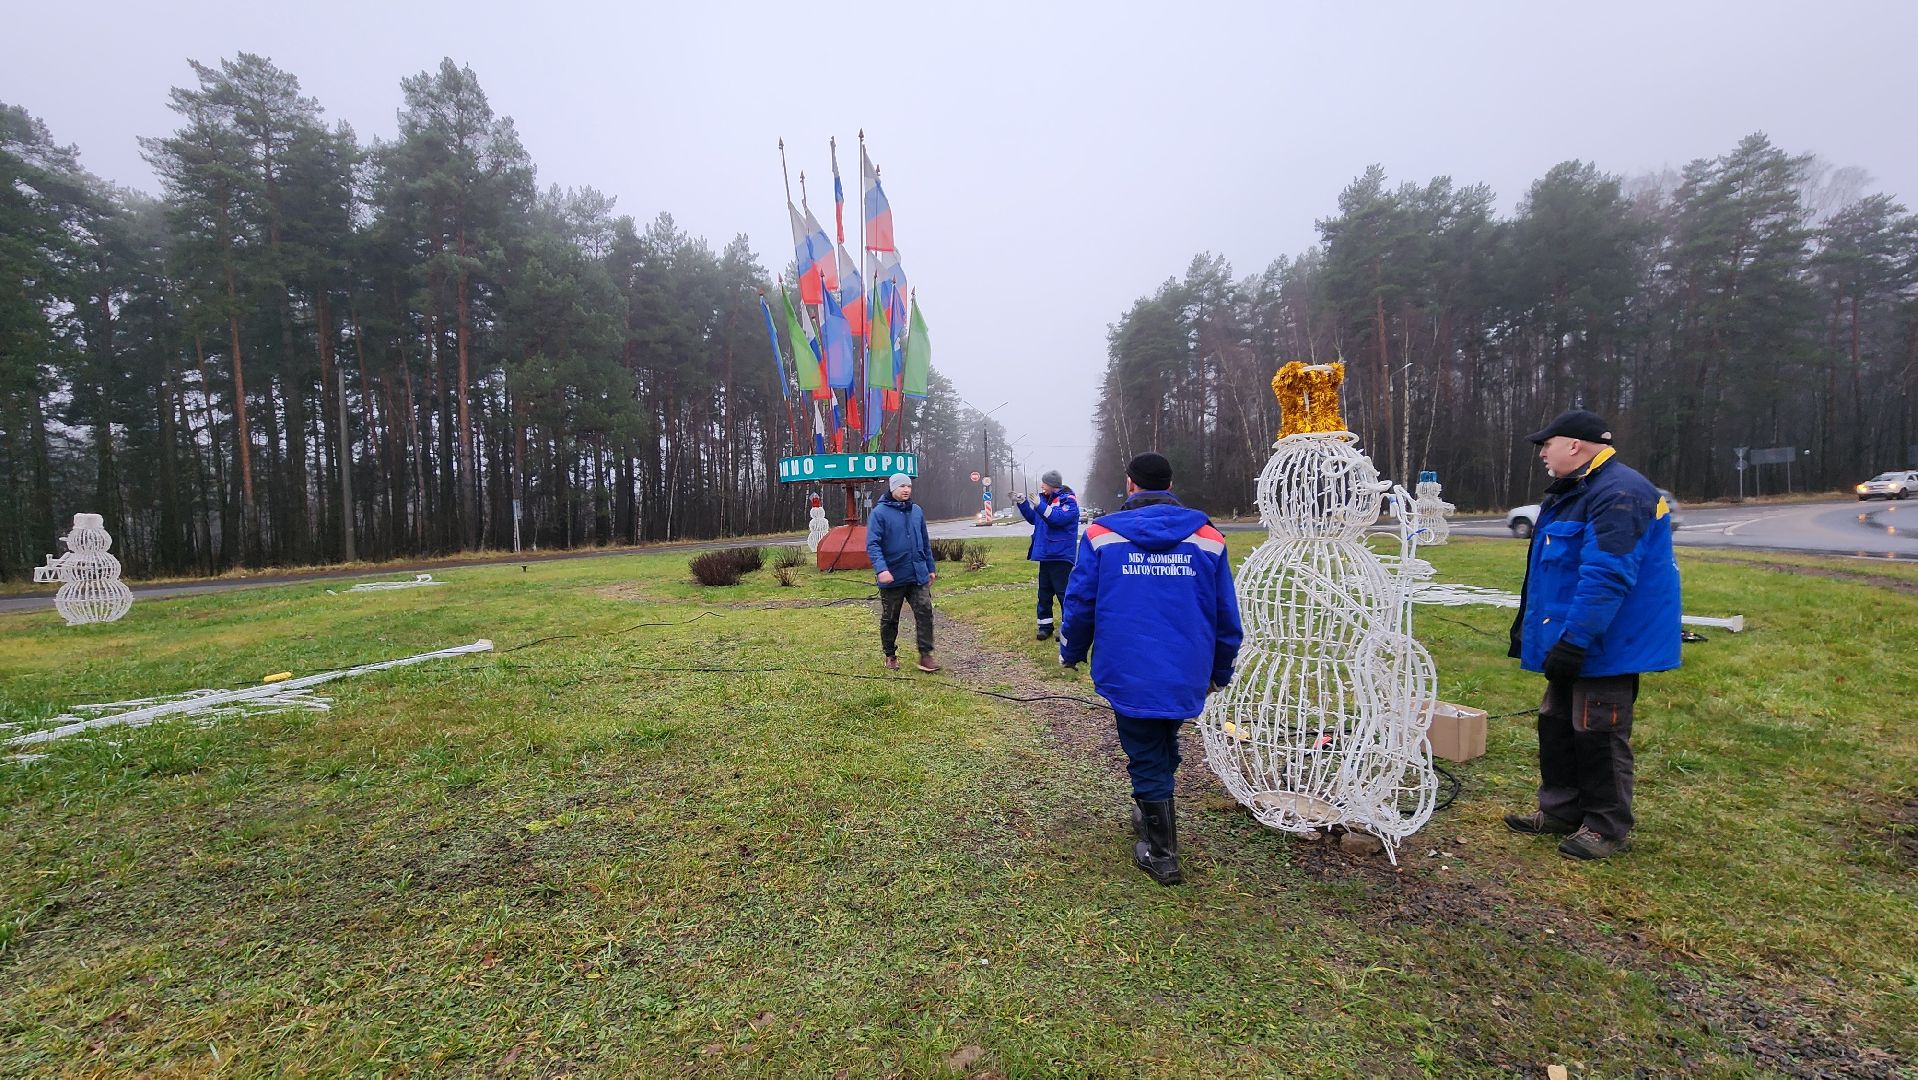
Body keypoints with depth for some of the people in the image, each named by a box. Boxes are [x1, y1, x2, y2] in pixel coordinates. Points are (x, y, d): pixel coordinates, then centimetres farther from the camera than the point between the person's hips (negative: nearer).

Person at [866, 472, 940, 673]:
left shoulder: (917, 511, 9)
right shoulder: (880, 512, -8)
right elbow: (872, 544, -15)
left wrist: (931, 568, 18)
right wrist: (881, 569, -29)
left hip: (918, 576, 4)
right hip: (892, 578, -4)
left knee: (925, 612, -5)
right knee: (889, 619, 10)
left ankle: (925, 655, 4)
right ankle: (891, 656, 27)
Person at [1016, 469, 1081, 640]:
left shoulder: (1068, 500, -11)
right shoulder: (1045, 498, 12)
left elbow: (1059, 518, -26)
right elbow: (1033, 519, 19)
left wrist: (1039, 505, -32)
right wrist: (1022, 503, 7)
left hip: (1061, 556, -8)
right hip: (1045, 555, 8)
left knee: (1063, 593, -4)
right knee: (1044, 592, 13)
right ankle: (1045, 625, 22)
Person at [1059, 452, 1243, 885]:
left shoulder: (1101, 534, -5)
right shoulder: (1207, 537, 1)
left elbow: (1080, 604, -3)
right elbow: (1226, 616, 5)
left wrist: (1071, 653, 13)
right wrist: (1220, 672, 18)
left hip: (1128, 675, -3)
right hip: (1187, 677, 3)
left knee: (1147, 759, 11)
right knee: (1164, 747, 26)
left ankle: (1161, 855, 24)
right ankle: (1150, 814, 46)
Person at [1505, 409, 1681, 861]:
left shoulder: (1619, 494, -20)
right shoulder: (1572, 493, 14)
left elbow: (1607, 578, -29)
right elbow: (1549, 570, 21)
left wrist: (1574, 640, -30)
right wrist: (1527, 626, 23)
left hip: (1606, 648, -11)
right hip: (1569, 640, 11)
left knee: (1599, 734, 2)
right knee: (1557, 724, 17)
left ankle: (1607, 827, 17)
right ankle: (1561, 810, 30)